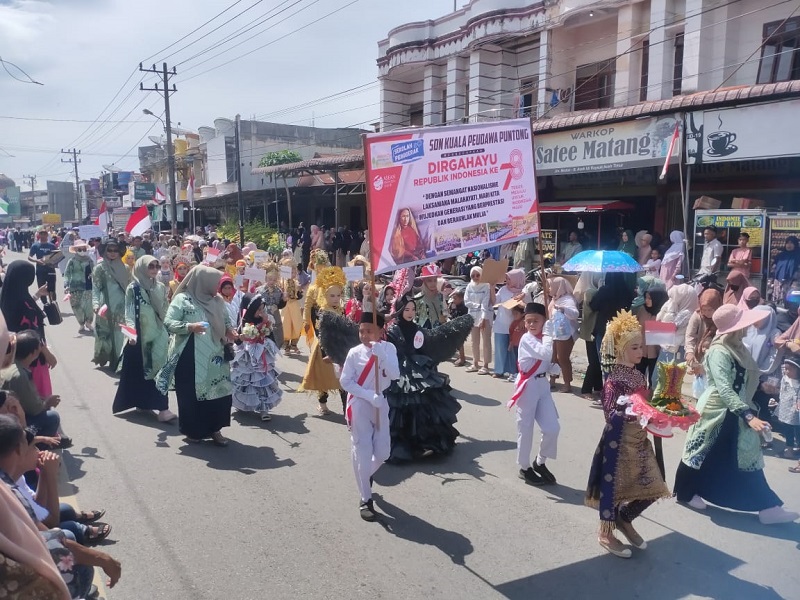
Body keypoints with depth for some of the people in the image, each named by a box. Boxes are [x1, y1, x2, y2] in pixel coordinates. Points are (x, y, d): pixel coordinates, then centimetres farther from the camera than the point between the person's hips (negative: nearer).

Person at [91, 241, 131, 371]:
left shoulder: (123, 268, 10)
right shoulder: (100, 267, -1)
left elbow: (128, 287, 14)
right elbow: (95, 288, -4)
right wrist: (96, 305, -17)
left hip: (121, 307, 3)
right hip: (106, 307, -3)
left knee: (119, 334, 4)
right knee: (106, 333, 3)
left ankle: (118, 361, 14)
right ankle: (104, 357, 19)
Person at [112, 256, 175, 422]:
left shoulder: (161, 287, 7)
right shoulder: (133, 288, -4)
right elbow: (128, 313, -7)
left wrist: (167, 332, 11)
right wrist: (131, 332, -21)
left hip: (158, 333, 3)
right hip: (139, 335, -3)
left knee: (158, 368, -1)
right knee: (138, 369, 3)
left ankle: (162, 408, 1)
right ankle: (141, 402, 16)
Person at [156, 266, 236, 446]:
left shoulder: (218, 301, 10)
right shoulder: (182, 299, -7)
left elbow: (226, 320, 21)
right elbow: (168, 322, -12)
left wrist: (229, 330, 0)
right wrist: (189, 327, -26)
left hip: (215, 356, 5)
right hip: (189, 358, -5)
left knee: (219, 392, 5)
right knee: (191, 394, 4)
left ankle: (214, 429, 19)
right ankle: (192, 431, 21)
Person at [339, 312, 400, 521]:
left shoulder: (388, 348, -4)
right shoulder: (354, 353, -8)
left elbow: (395, 374, -17)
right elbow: (345, 381, -9)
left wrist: (380, 354, -29)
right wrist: (369, 395, -18)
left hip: (381, 404, 3)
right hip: (359, 405, -2)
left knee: (383, 452, 8)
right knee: (362, 452, -2)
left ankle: (365, 475, 41)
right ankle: (366, 500, 11)